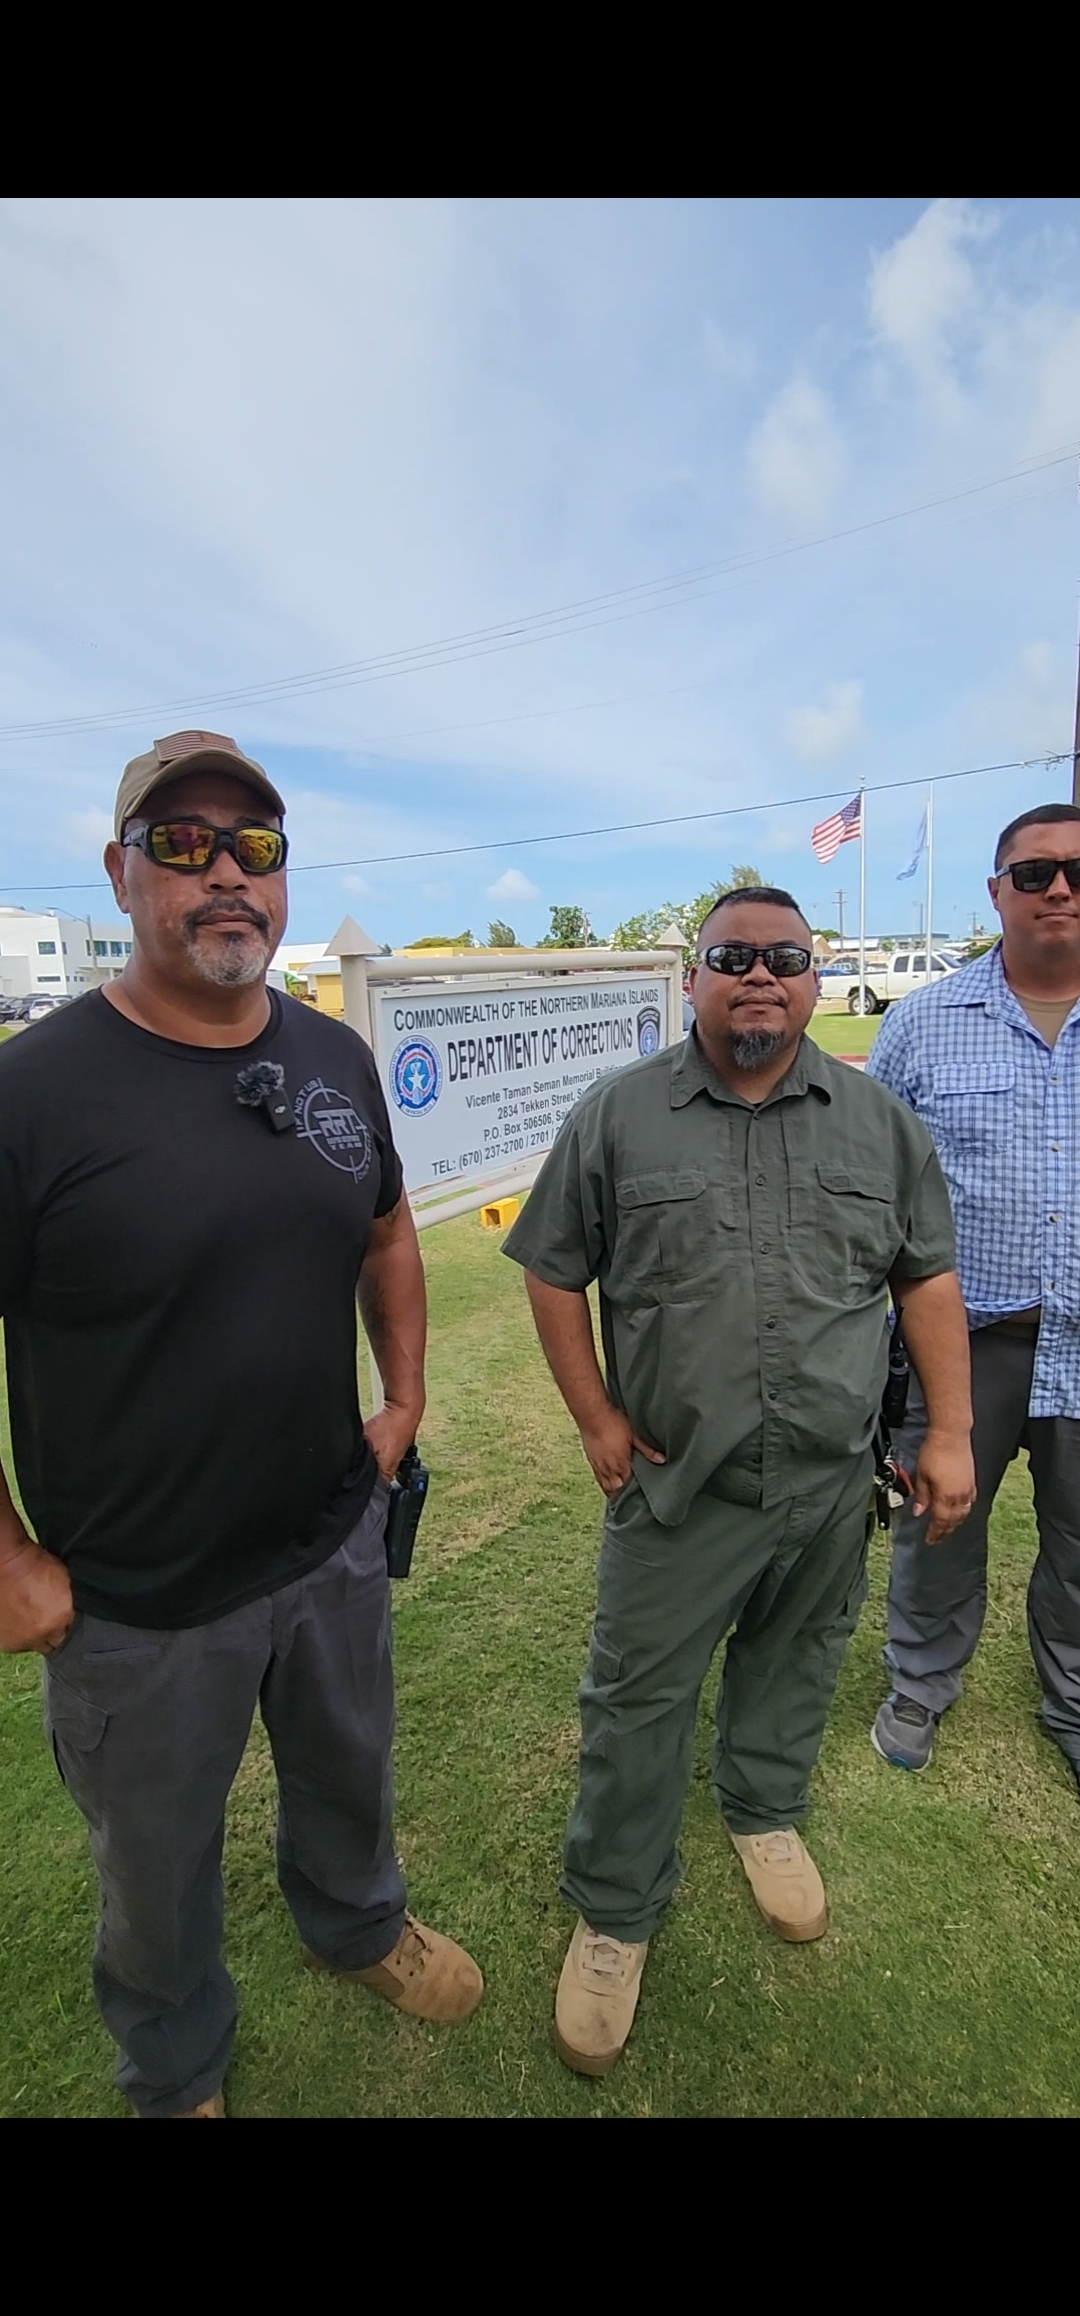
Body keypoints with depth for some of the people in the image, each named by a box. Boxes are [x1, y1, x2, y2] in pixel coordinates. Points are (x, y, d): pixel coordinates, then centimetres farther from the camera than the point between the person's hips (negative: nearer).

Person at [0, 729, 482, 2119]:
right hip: (134, 1600, -4)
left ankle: (355, 1925, 64)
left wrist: (405, 1400, 4)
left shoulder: (336, 1058, -4)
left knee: (348, 1770, 31)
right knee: (157, 1869, 24)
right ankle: (174, 2077, 57)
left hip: (337, 1539, 5)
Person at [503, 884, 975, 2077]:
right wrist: (597, 1419, -7)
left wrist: (949, 1431, 1)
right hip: (678, 1488, -2)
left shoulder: (880, 1120, 0)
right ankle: (613, 1912, 37)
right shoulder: (616, 1115, -8)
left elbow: (928, 1277, 5)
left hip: (833, 1485, 3)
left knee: (793, 1666, 24)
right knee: (638, 1698, 11)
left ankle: (765, 1814, 55)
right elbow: (554, 1272, -3)